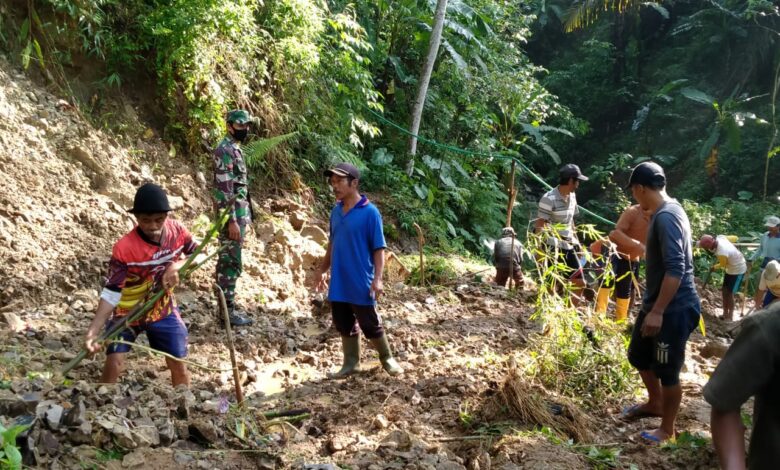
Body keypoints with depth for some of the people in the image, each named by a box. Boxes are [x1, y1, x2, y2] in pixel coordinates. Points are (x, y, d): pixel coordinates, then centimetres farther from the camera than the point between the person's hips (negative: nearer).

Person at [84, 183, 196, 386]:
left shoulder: (177, 230, -17)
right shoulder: (124, 248, -29)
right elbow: (111, 293, -27)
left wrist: (177, 265, -25)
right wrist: (93, 331, -37)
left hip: (163, 309, 4)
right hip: (127, 311, -3)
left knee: (179, 365, 8)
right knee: (114, 362, -17)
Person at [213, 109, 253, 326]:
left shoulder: (234, 149, 16)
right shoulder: (225, 150, -15)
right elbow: (224, 189, -21)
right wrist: (232, 220, -24)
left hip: (238, 214, 10)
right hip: (232, 216, -10)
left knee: (228, 262, 14)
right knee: (231, 263, -7)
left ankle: (228, 306, 21)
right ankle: (227, 310, -2)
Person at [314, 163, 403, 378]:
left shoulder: (370, 212, -14)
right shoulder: (336, 212, 5)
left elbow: (379, 248, -13)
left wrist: (377, 278, -18)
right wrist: (322, 269, 19)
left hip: (361, 283, -6)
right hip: (338, 283, 6)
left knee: (371, 325, 6)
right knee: (344, 325, 14)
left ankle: (387, 358, 27)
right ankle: (351, 363, 28)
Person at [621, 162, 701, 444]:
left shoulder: (666, 217, -23)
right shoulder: (665, 212, 9)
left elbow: (676, 269, -29)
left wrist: (657, 312, -26)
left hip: (674, 308, -10)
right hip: (657, 302, 10)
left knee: (667, 371, 4)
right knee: (639, 355, 23)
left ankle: (667, 430, 20)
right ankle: (655, 403, 45)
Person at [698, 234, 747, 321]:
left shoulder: (722, 253, -38)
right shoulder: (720, 237, -15)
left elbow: (723, 265, -17)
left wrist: (714, 268, 3)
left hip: (738, 270, -9)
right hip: (732, 267, 9)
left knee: (729, 293, -4)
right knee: (724, 291, 13)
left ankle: (730, 317, 7)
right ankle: (725, 314, 23)